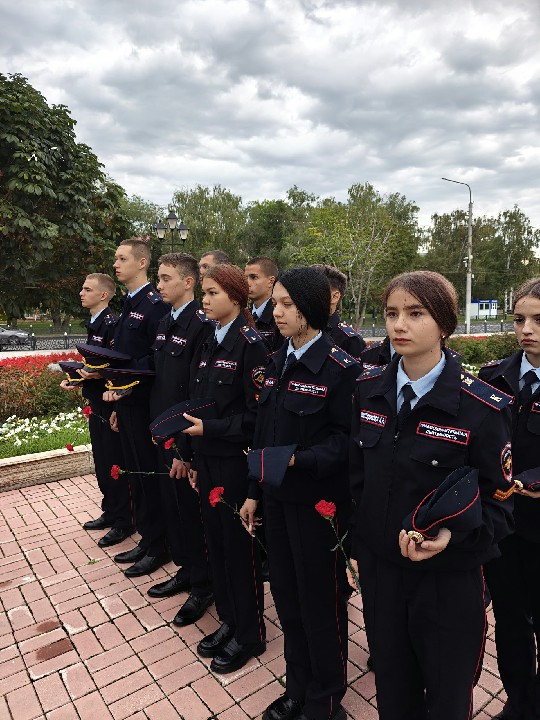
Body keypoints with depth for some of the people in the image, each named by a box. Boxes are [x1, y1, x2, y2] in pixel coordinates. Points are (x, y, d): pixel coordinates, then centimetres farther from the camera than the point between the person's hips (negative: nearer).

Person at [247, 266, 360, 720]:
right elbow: (264, 433, 10)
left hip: (318, 500, -6)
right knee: (285, 594, 19)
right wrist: (254, 492, 12)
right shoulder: (278, 363, 6)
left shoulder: (341, 368, -15)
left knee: (320, 600, 11)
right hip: (278, 497, 7)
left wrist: (300, 460, -29)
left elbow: (345, 439, -14)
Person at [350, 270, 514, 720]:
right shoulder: (369, 390, -4)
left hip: (449, 577, -3)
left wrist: (451, 535, -27)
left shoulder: (483, 408, -18)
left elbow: (498, 506, -10)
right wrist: (359, 538, 7)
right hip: (378, 565, 4)